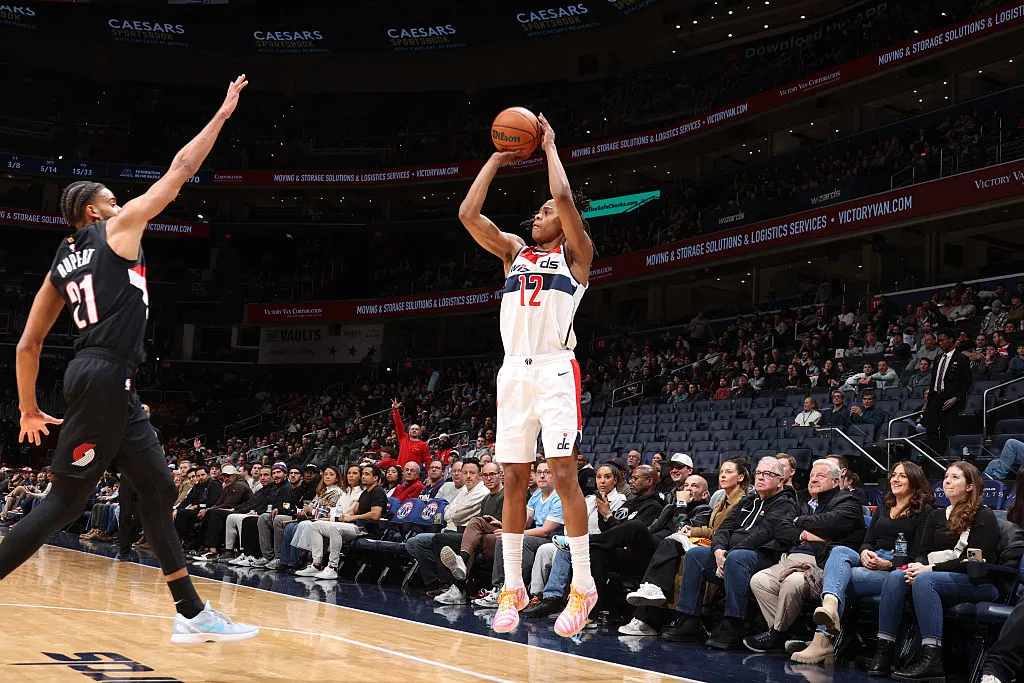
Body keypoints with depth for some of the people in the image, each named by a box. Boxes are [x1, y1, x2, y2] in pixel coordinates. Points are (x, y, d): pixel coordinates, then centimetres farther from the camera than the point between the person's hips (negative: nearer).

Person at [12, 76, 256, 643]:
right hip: (104, 378, -9)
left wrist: (29, 409, 25)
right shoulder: (117, 229, 1)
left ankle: (192, 615, 12)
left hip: (113, 386, 9)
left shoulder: (61, 264, 19)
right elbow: (180, 171, 3)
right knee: (65, 502, -6)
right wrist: (222, 114, 11)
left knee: (158, 489, 9)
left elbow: (28, 344, 17)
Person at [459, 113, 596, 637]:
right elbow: (468, 213, 7)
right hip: (514, 372, 5)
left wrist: (549, 146, 1)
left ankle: (583, 585, -1)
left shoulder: (576, 252, 5)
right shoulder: (514, 250, 19)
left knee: (564, 474, -9)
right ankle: (513, 587, 12)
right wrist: (498, 159, 10)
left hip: (556, 371, -5)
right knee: (513, 480, 5)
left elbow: (565, 198, -12)